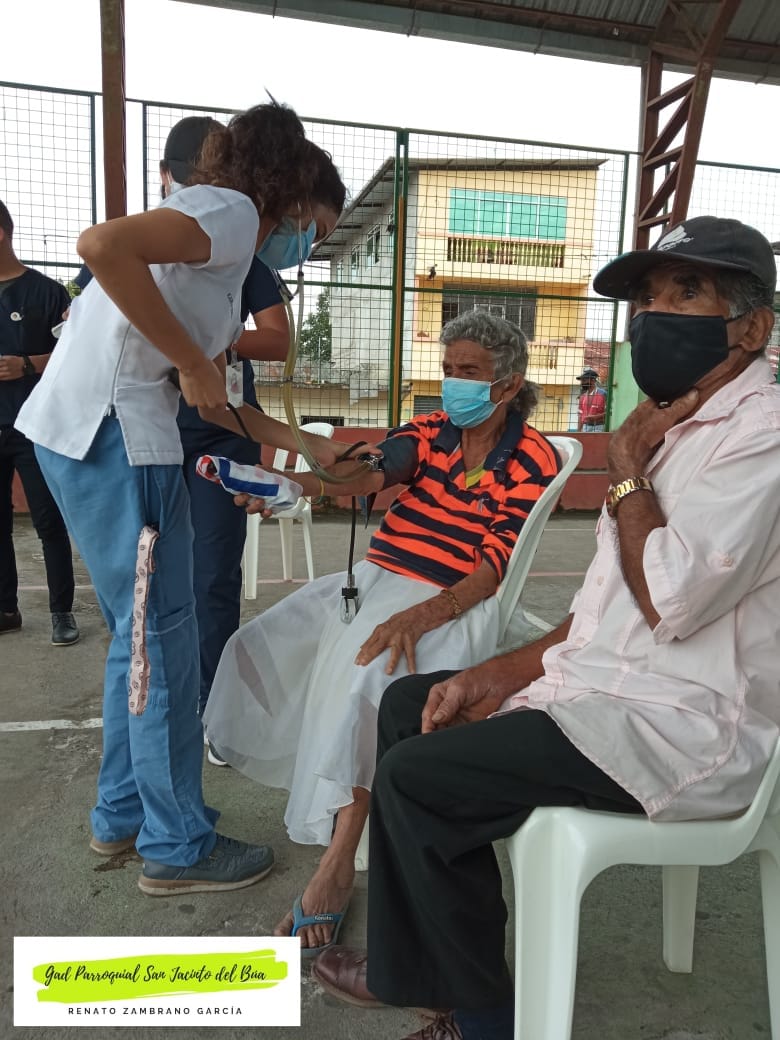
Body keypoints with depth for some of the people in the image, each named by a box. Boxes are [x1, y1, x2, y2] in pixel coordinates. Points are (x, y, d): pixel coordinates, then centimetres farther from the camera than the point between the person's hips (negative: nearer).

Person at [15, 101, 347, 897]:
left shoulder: (227, 254, 24)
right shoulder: (232, 212, -5)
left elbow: (212, 401, 23)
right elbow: (103, 244, -23)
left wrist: (306, 444, 23)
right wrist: (192, 363, -16)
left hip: (91, 427, 10)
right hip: (110, 422, -10)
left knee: (140, 631, 17)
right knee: (160, 634, -1)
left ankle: (122, 816, 30)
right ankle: (177, 846, 14)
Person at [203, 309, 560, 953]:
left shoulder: (533, 460, -6)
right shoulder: (430, 430, 10)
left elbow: (494, 567, -14)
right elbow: (371, 471, -8)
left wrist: (417, 617, -29)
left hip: (450, 602, -6)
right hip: (375, 578, 7)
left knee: (362, 675, -31)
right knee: (260, 644, -3)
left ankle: (338, 864, -19)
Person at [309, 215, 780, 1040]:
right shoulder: (678, 425, 14)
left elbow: (672, 598, -28)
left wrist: (625, 470, -12)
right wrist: (503, 673, 6)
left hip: (679, 728, -10)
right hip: (615, 685, 10)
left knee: (416, 778, -14)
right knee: (408, 705, 10)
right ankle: (424, 962, 18)